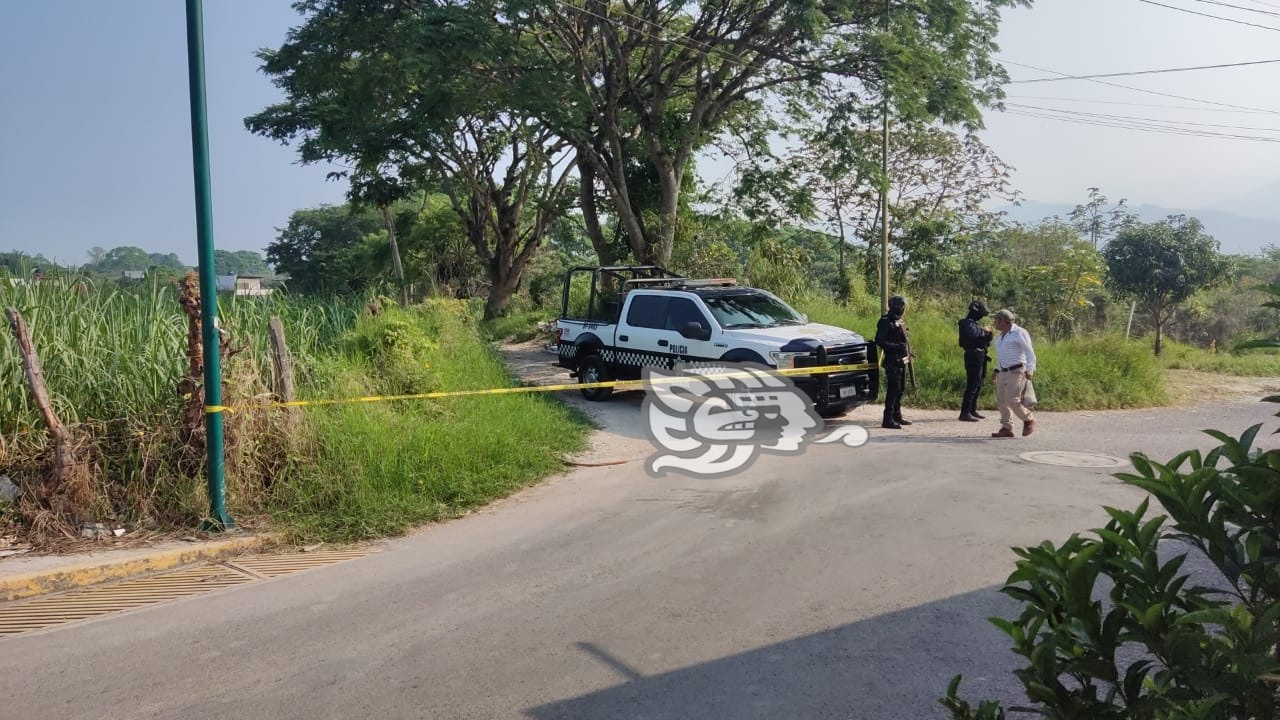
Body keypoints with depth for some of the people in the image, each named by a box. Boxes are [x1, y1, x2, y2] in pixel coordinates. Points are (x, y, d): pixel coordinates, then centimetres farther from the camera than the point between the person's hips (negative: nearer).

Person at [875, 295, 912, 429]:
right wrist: (897, 347, -24)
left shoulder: (898, 322, 16)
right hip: (892, 361, -9)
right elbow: (879, 341, -18)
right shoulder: (886, 322, -11)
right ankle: (888, 419, -10)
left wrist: (908, 353, 15)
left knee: (900, 389, 14)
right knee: (893, 389, -11)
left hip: (901, 361, 9)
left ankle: (897, 416, 23)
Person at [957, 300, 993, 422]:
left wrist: (987, 334, 3)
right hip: (973, 357, -10)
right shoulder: (968, 323, -13)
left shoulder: (972, 323, 18)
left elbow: (981, 339, 22)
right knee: (972, 385, -11)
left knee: (978, 385, 16)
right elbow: (973, 333, -35)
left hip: (979, 357, 10)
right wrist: (984, 331, -19)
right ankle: (965, 413, -11)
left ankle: (973, 410, 24)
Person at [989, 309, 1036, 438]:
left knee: (1012, 401, -13)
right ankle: (1006, 429, 7)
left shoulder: (1019, 333, -9)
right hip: (1003, 373, 9)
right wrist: (996, 370, 24)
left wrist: (1030, 369, -23)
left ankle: (1029, 420, 9)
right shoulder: (1001, 336, 16)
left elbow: (1030, 352, -13)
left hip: (1017, 372, -9)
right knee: (1001, 401, 3)